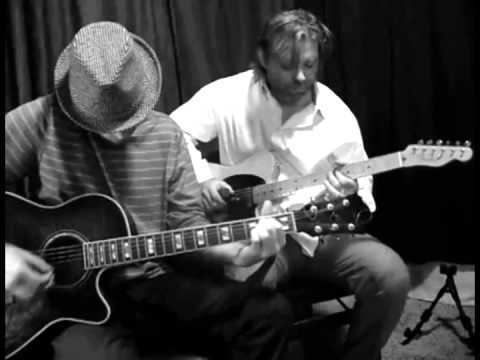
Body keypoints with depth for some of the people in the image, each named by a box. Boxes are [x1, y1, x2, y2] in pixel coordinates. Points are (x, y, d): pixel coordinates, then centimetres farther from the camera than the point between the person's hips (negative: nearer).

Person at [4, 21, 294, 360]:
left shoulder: (166, 134, 4)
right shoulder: (41, 121, -7)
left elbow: (185, 220, 5)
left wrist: (236, 251, -12)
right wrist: (7, 253, -18)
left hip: (154, 282, 4)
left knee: (271, 314, -10)